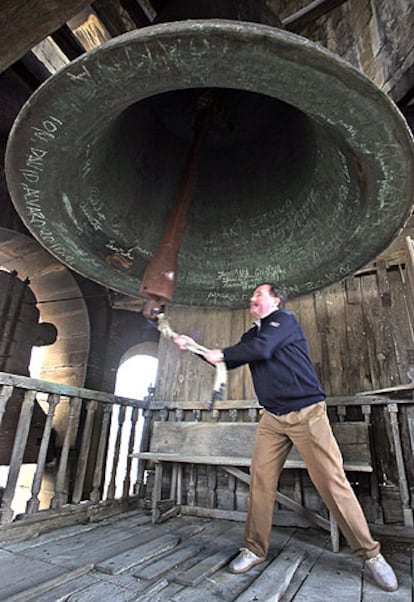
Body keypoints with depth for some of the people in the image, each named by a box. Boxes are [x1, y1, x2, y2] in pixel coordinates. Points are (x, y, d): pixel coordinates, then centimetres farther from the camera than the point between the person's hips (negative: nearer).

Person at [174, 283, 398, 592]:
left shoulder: (285, 319, -5)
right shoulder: (252, 335, 18)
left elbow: (261, 349, -20)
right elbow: (227, 361, 21)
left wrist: (221, 353, -7)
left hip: (307, 412, -6)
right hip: (272, 417, 7)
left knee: (332, 482, -3)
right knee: (261, 479, 2)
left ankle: (370, 553, 14)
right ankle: (255, 549, 15)